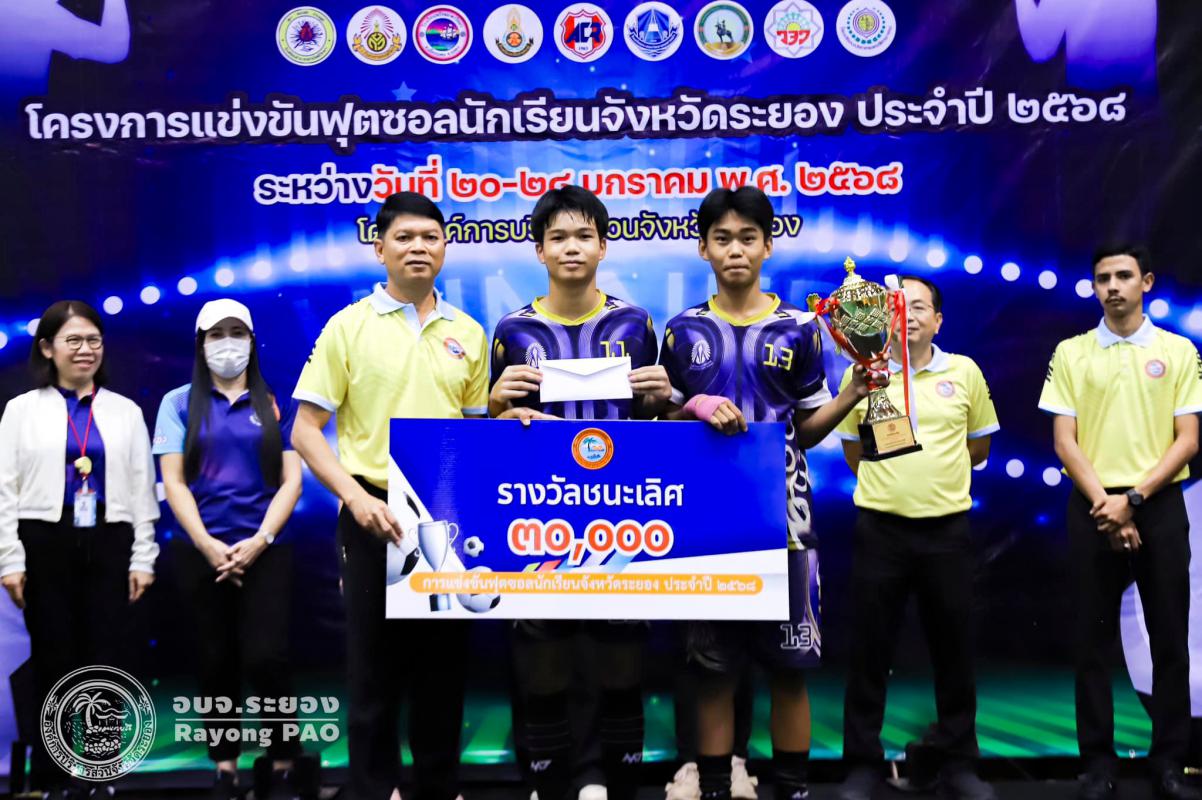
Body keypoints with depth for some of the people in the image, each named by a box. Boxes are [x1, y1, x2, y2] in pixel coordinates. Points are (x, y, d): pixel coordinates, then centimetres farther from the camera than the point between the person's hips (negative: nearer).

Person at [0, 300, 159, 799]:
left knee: (105, 662, 4)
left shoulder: (125, 411, 9)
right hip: (45, 546, -1)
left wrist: (143, 558, 2)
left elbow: (142, 489, 7)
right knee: (53, 662, 5)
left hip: (108, 547, 1)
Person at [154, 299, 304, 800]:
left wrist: (259, 541, -10)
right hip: (202, 552, 1)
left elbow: (291, 481, 1)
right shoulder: (180, 403, 7)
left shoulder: (275, 404, 7)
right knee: (217, 662, 7)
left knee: (265, 659, -9)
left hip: (264, 551, -1)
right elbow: (173, 481, 0)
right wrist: (207, 544, -10)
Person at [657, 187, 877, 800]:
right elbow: (662, 426, 8)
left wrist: (853, 394, -8)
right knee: (713, 667, 6)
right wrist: (697, 410, -11)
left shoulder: (799, 329, 4)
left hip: (783, 516, 0)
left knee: (790, 664, 5)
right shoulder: (683, 331, 5)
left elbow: (806, 430, 7)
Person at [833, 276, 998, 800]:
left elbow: (979, 446, 13)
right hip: (879, 526, -1)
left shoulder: (965, 373, 3)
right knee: (869, 647, 4)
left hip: (947, 526, 1)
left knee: (953, 647, 8)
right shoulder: (861, 373, 2)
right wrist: (893, 481, 9)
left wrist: (935, 475, 11)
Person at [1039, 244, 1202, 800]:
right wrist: (1104, 505, -9)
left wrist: (1133, 498, -11)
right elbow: (1064, 442, 1)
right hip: (1094, 507, 0)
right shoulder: (1071, 353, 4)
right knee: (1094, 638, 3)